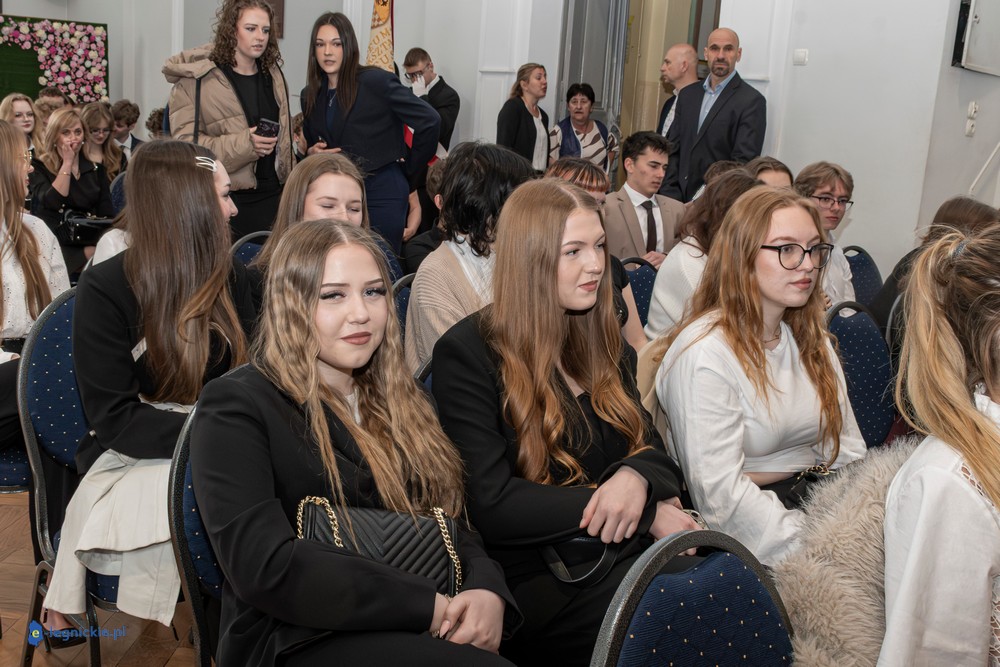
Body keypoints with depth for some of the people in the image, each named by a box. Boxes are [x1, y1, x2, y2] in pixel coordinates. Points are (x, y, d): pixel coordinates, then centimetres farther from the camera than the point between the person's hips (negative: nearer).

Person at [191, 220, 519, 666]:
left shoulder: (398, 401, 18)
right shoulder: (236, 406, -3)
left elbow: (452, 521, 13)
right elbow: (265, 566, -15)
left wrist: (487, 590, -10)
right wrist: (429, 607, -17)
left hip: (426, 628, 7)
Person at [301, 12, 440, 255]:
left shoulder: (377, 81, -10)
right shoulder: (310, 95, 9)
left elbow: (429, 121, -10)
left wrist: (408, 167, -3)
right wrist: (312, 153, 0)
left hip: (382, 193, -5)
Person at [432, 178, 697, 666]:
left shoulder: (604, 342, 14)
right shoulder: (467, 354, -7)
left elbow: (649, 446, 14)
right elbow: (490, 505, -14)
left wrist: (636, 478, -13)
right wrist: (646, 512, -14)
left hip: (630, 551, 7)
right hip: (541, 578, -6)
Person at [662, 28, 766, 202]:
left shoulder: (752, 101, -6)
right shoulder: (687, 94, 13)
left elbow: (743, 162, -11)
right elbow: (673, 150, 12)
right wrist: (670, 197, 0)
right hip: (679, 199, 5)